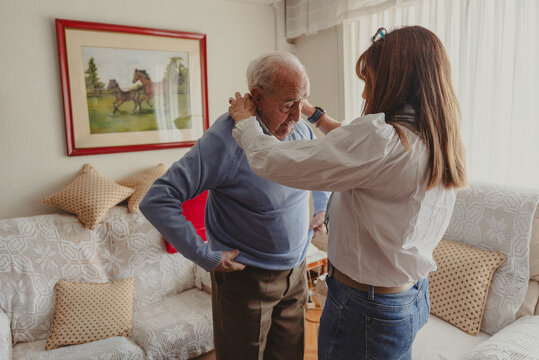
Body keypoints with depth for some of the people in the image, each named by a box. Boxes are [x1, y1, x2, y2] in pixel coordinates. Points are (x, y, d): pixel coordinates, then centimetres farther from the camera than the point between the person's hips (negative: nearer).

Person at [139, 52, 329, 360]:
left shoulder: (300, 127, -3)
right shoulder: (226, 140, -26)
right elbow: (157, 201, -27)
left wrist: (322, 208, 11)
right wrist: (205, 256, -23)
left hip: (296, 272, 6)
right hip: (247, 279, -6)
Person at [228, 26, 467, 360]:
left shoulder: (380, 136, -28)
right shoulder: (440, 143, -1)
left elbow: (273, 162, -23)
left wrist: (244, 120, -4)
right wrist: (315, 114, 22)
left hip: (366, 310, -8)